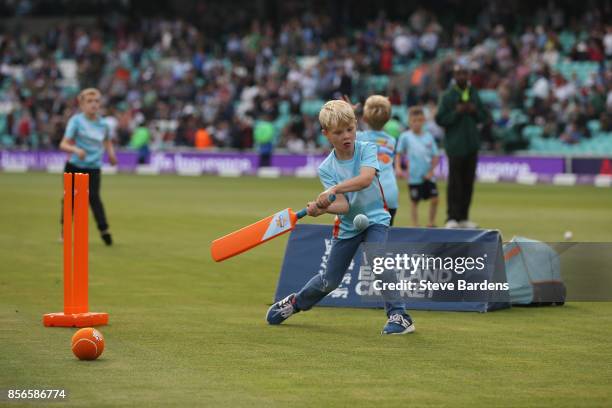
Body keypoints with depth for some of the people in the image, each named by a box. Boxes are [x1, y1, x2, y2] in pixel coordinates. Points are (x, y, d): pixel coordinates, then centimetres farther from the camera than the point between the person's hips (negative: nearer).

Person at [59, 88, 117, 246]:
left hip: (93, 169, 1)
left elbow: (107, 141, 25)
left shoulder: (102, 123, 4)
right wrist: (76, 149, -33)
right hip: (74, 167, -1)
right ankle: (64, 231, 23)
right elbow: (63, 144, -13)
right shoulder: (76, 121, -8)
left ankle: (104, 230, -15)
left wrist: (111, 153, 5)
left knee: (94, 197, -14)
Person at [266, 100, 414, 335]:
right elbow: (343, 205, -22)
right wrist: (322, 207, -43)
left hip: (375, 219, -2)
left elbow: (366, 179, -35)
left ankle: (399, 316, -22)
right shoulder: (326, 169, -10)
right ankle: (295, 303, 37)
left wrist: (334, 189, -46)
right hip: (347, 226, 2)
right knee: (329, 280, 9)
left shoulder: (367, 150, -13)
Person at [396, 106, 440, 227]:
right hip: (414, 176, -2)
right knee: (414, 201, 4)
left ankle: (431, 223, 15)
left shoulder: (429, 137, 6)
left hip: (428, 175, 2)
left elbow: (435, 156, 8)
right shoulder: (405, 137, 0)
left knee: (434, 199, -2)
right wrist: (398, 168, -10)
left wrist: (431, 170, -4)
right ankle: (415, 226, 13)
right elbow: (399, 154, 4)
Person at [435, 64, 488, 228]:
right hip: (455, 145, -5)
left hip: (472, 145, 5)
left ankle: (463, 217, 14)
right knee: (454, 183, -6)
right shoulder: (447, 96, -4)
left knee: (468, 182, 8)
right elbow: (440, 119, -8)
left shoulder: (474, 94, 11)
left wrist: (474, 111, -5)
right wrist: (456, 112, -18)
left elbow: (484, 117, 15)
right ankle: (452, 218, -4)